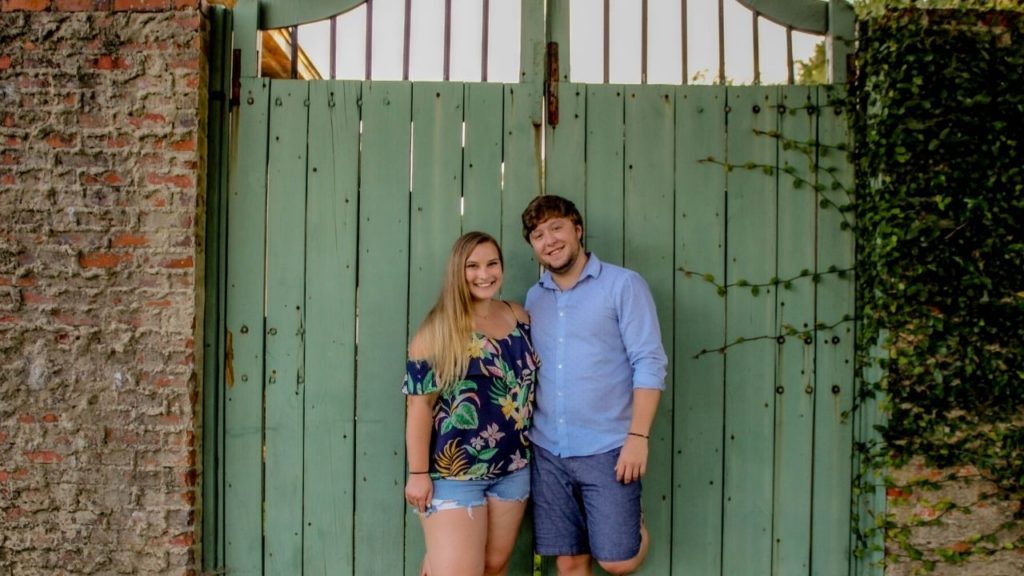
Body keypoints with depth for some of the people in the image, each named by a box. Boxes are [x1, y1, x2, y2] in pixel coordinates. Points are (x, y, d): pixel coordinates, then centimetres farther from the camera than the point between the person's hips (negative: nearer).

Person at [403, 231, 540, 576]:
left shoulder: (519, 318, 5)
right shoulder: (439, 328, -10)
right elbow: (420, 404, -12)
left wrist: (533, 449, 12)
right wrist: (418, 473, -14)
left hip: (513, 469, 6)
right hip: (454, 472, -5)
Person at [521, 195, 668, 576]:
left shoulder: (624, 285, -4)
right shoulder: (534, 298, 11)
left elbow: (649, 363, -9)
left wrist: (638, 436, -16)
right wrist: (521, 435, 6)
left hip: (606, 449, -4)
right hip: (548, 451, 4)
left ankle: (636, 527, 31)